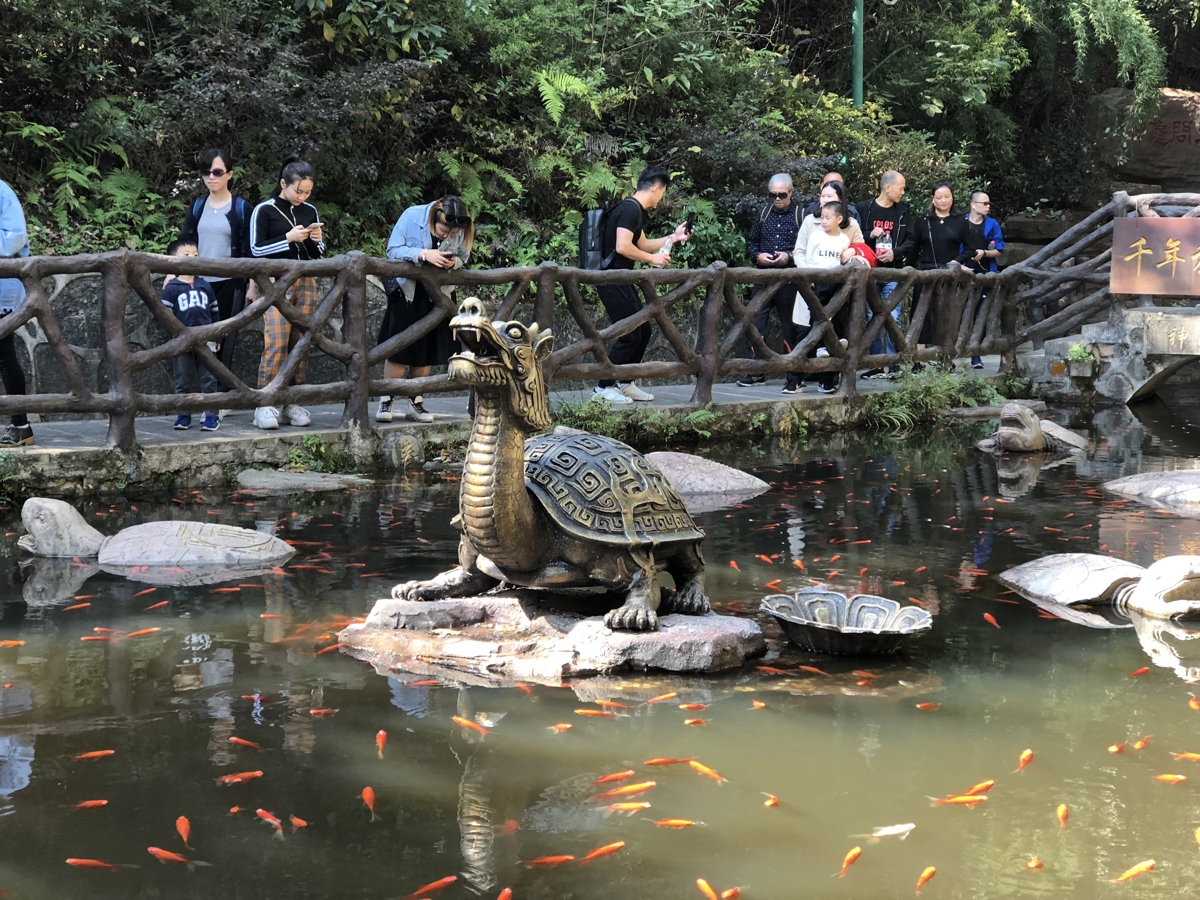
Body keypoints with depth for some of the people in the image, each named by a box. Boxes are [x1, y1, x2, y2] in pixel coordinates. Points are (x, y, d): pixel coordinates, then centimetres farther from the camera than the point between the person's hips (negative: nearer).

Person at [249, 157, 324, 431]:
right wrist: (289, 238, -15)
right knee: (275, 344, -13)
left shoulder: (310, 211, 11)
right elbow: (256, 248, -7)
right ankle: (264, 406, -12)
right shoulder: (264, 210, -3)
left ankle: (293, 404, 7)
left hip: (306, 282, 5)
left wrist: (317, 241, -5)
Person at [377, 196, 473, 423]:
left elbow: (464, 259, 1)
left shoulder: (463, 230, -12)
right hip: (406, 291, -3)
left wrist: (454, 262, -23)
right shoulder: (412, 217, -20)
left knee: (426, 350, 7)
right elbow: (393, 250, -19)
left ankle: (415, 402, 17)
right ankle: (386, 401, 6)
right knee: (399, 348, -3)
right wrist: (423, 254, -33)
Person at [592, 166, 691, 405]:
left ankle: (625, 384, 21)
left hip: (621, 280, 10)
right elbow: (623, 247, -25)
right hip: (612, 280, -10)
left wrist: (673, 237, 26)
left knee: (643, 331, 14)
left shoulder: (636, 211, 16)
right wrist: (653, 258, -14)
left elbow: (642, 244, 27)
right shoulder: (630, 209, -16)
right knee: (630, 335, -9)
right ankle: (604, 387, -3)